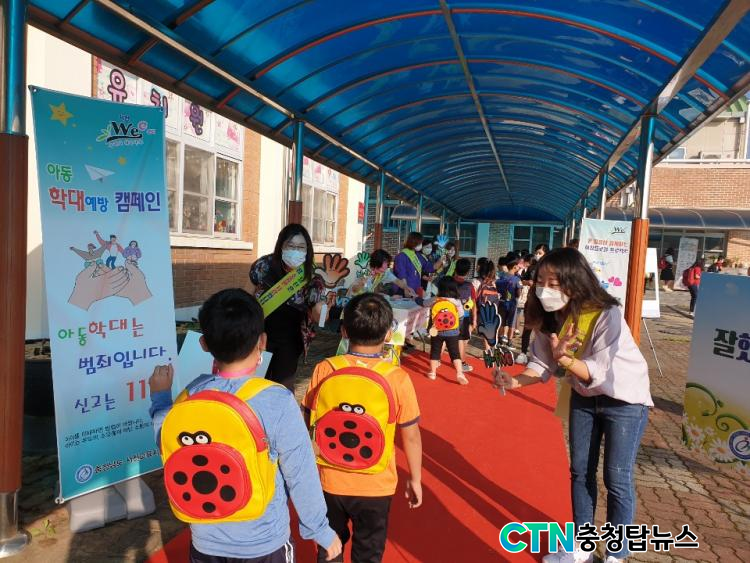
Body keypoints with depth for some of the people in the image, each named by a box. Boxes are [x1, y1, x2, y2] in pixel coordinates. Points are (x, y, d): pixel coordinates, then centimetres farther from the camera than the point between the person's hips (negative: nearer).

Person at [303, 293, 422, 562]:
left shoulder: (324, 370, -14)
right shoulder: (398, 378, -18)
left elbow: (308, 423, -3)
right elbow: (411, 436, -9)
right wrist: (415, 479, 7)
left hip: (329, 481, 2)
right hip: (375, 486, -1)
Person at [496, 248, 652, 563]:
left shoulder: (606, 315, -32)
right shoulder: (548, 317, -15)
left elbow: (597, 372, -33)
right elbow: (543, 365, -11)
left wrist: (565, 359, -52)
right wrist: (515, 381, -29)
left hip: (625, 399, -5)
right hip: (583, 396, 6)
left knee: (617, 479, 2)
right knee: (580, 471, 13)